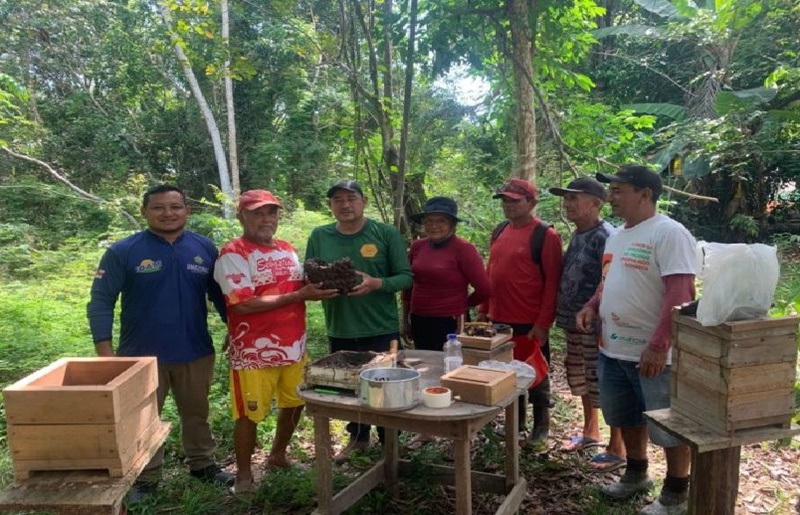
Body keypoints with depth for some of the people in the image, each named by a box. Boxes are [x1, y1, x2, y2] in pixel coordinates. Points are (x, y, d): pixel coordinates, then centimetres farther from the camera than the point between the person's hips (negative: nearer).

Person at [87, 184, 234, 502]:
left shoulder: (204, 248, -1)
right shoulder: (123, 251, -9)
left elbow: (221, 295, 7)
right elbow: (101, 301, -8)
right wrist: (105, 350, -14)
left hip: (196, 353, 2)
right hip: (141, 355, -2)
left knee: (196, 414, 19)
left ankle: (202, 464, 38)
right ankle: (144, 478, 32)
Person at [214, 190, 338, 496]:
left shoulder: (287, 250, 10)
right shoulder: (233, 254, -14)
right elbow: (243, 305, -22)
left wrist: (318, 287, -6)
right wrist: (299, 296, -22)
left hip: (294, 346, 7)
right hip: (254, 352, -7)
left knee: (294, 404, 19)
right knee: (249, 415, 6)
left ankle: (277, 457, 41)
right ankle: (244, 475, 26)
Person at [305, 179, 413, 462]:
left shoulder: (387, 233, -6)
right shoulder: (319, 236, 3)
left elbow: (406, 277, -7)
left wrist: (377, 284, -25)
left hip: (382, 330, -3)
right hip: (339, 332, 3)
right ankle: (358, 437, 41)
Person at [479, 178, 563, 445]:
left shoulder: (545, 235, -11)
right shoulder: (500, 232, 10)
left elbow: (552, 282, -14)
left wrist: (543, 322, -17)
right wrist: (484, 310, 13)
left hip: (530, 323, -7)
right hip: (499, 319, 7)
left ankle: (541, 426, 26)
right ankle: (516, 423, 33)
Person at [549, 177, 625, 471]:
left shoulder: (605, 237, -17)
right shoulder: (577, 235, 11)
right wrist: (565, 315, 15)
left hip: (597, 325, -9)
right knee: (582, 383, 21)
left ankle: (617, 449, 16)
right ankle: (590, 433, 38)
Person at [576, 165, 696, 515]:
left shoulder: (669, 233, -16)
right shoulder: (616, 236, 12)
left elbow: (681, 293, -23)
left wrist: (659, 346, -27)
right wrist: (592, 306, 4)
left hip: (653, 354, -9)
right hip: (613, 349, 9)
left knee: (669, 427, 7)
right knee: (628, 418, 22)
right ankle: (636, 474, 42)